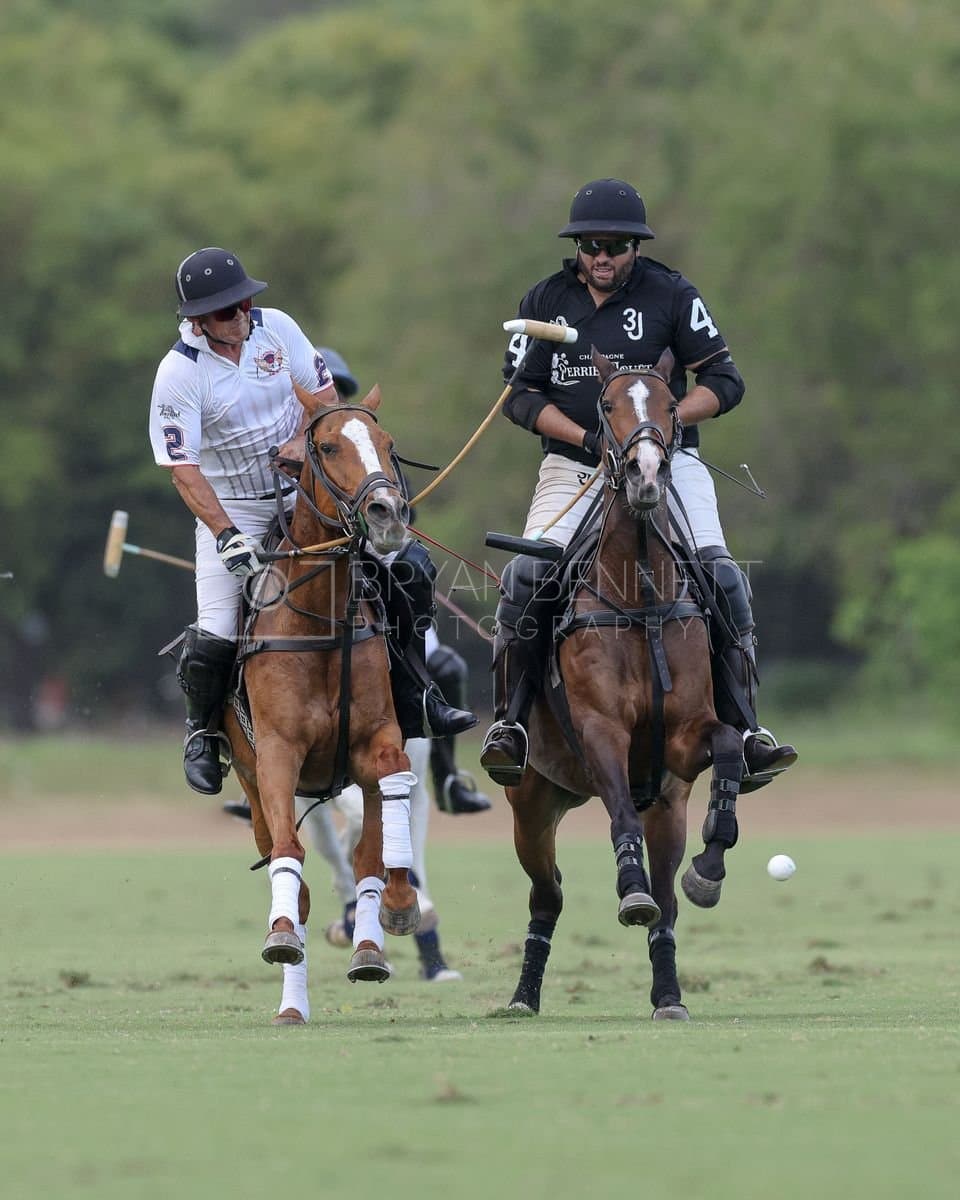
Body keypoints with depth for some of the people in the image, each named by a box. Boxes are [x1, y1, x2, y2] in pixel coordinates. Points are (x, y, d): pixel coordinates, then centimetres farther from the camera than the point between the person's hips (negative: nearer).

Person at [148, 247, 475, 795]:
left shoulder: (277, 328, -5)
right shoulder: (178, 373, -18)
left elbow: (324, 393, 2)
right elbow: (184, 468, -22)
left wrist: (304, 440, -19)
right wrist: (227, 536, -31)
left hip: (305, 492, 4)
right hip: (232, 507, -4)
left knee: (409, 569, -9)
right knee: (216, 632, -14)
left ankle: (413, 697, 2)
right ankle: (202, 732, 14)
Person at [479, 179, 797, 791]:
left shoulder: (671, 295, 0)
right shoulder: (545, 302, 5)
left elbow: (723, 382, -1)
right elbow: (520, 395, 4)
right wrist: (587, 437, -12)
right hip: (574, 461, 1)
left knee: (718, 572, -20)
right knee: (527, 574, -21)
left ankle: (741, 726, -15)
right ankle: (509, 719, -12)